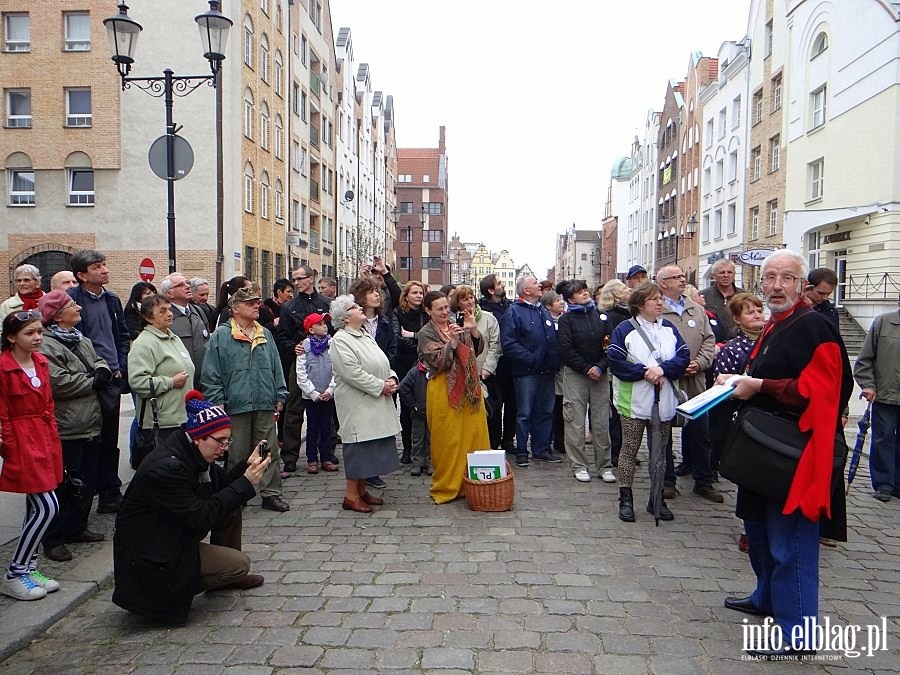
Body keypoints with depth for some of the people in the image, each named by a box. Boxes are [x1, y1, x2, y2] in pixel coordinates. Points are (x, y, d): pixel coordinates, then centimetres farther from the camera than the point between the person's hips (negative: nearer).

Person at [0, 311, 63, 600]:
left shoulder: (41, 362, 8)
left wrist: (53, 443, 12)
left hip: (45, 441, 8)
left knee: (36, 509, 13)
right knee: (47, 508, -8)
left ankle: (29, 568, 25)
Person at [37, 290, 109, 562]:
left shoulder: (82, 341, 15)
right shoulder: (46, 345, -16)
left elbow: (100, 363, 18)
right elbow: (59, 382, -25)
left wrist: (102, 371, -5)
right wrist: (92, 381, -12)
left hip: (89, 426, 9)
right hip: (66, 430, -9)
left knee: (88, 481, 17)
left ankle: (77, 528, 31)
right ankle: (53, 539, 12)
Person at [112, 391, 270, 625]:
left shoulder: (191, 454, -1)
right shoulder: (167, 467, -30)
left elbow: (219, 483, 7)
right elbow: (200, 516, -27)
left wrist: (248, 464, -11)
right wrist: (245, 482, -25)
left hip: (174, 534, 10)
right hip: (150, 557, -10)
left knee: (232, 504, 3)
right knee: (240, 563, -14)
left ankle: (229, 576, 17)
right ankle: (167, 593, -1)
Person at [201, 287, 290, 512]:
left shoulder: (265, 335, 13)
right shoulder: (221, 336, -2)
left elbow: (276, 368, 16)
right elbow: (211, 374, -4)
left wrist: (280, 396, 10)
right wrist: (218, 401, -8)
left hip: (265, 404, 4)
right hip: (236, 405, -4)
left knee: (270, 451, 7)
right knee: (237, 454, 6)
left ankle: (270, 493, 17)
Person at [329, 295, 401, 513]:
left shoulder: (366, 336, 18)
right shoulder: (340, 340, -11)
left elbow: (382, 363, 22)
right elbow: (352, 372, -20)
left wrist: (391, 379, 2)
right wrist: (381, 386, -17)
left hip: (376, 404, 9)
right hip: (356, 403, -8)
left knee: (372, 446, 11)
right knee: (358, 445, -5)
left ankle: (361, 490, 21)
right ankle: (351, 495, 4)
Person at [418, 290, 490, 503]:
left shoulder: (458, 326, 10)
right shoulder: (426, 334, -2)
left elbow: (477, 349, 5)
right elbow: (438, 362, -11)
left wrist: (473, 329, -10)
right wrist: (452, 341, -20)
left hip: (469, 387, 4)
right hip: (444, 390, -4)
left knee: (474, 434, 6)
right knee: (448, 440, 1)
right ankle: (446, 486, 14)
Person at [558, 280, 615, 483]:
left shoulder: (602, 316, 9)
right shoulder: (566, 319, 0)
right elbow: (566, 351, -7)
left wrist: (600, 367, -11)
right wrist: (587, 369, -11)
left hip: (600, 374, 2)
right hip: (575, 374, -2)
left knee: (601, 422, 4)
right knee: (575, 421, -1)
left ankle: (605, 466, 12)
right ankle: (579, 466, 9)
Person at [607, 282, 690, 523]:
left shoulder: (669, 328, 9)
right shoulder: (625, 329, -4)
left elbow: (683, 356, 0)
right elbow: (614, 360, -13)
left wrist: (662, 369, -17)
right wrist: (644, 372, -17)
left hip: (664, 402, 4)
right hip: (634, 402, -4)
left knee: (659, 451, 12)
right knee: (629, 449, 2)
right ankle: (625, 499, 12)